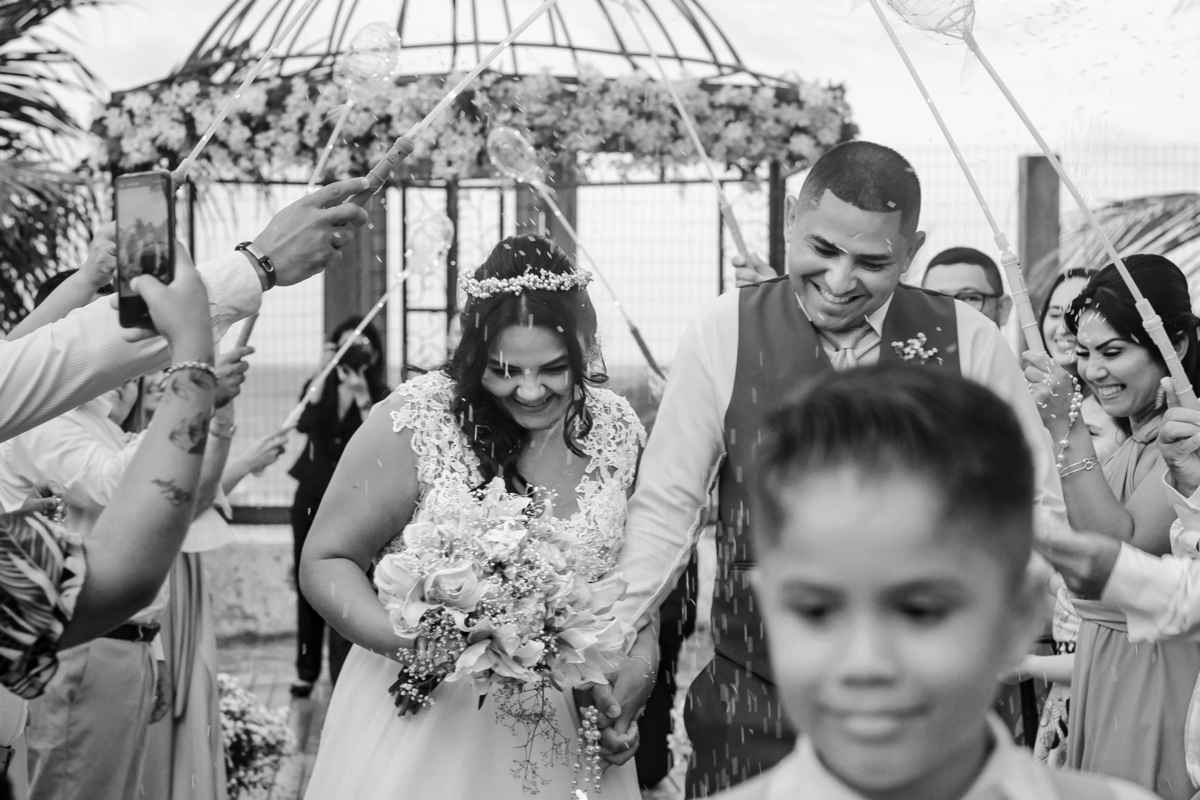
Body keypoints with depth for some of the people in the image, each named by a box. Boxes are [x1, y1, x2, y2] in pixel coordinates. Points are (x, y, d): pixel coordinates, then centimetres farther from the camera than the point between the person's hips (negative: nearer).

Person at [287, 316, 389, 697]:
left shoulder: (380, 397, -1)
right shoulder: (318, 388, 5)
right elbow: (303, 424, -14)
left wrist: (362, 397, -22)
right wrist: (323, 375, -20)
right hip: (312, 495, 3)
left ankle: (343, 676, -7)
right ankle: (307, 670, 18)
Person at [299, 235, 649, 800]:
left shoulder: (617, 430, -2)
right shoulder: (416, 422, -14)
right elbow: (325, 562, -7)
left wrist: (634, 676, -6)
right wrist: (405, 641, -23)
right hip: (424, 709, -3)